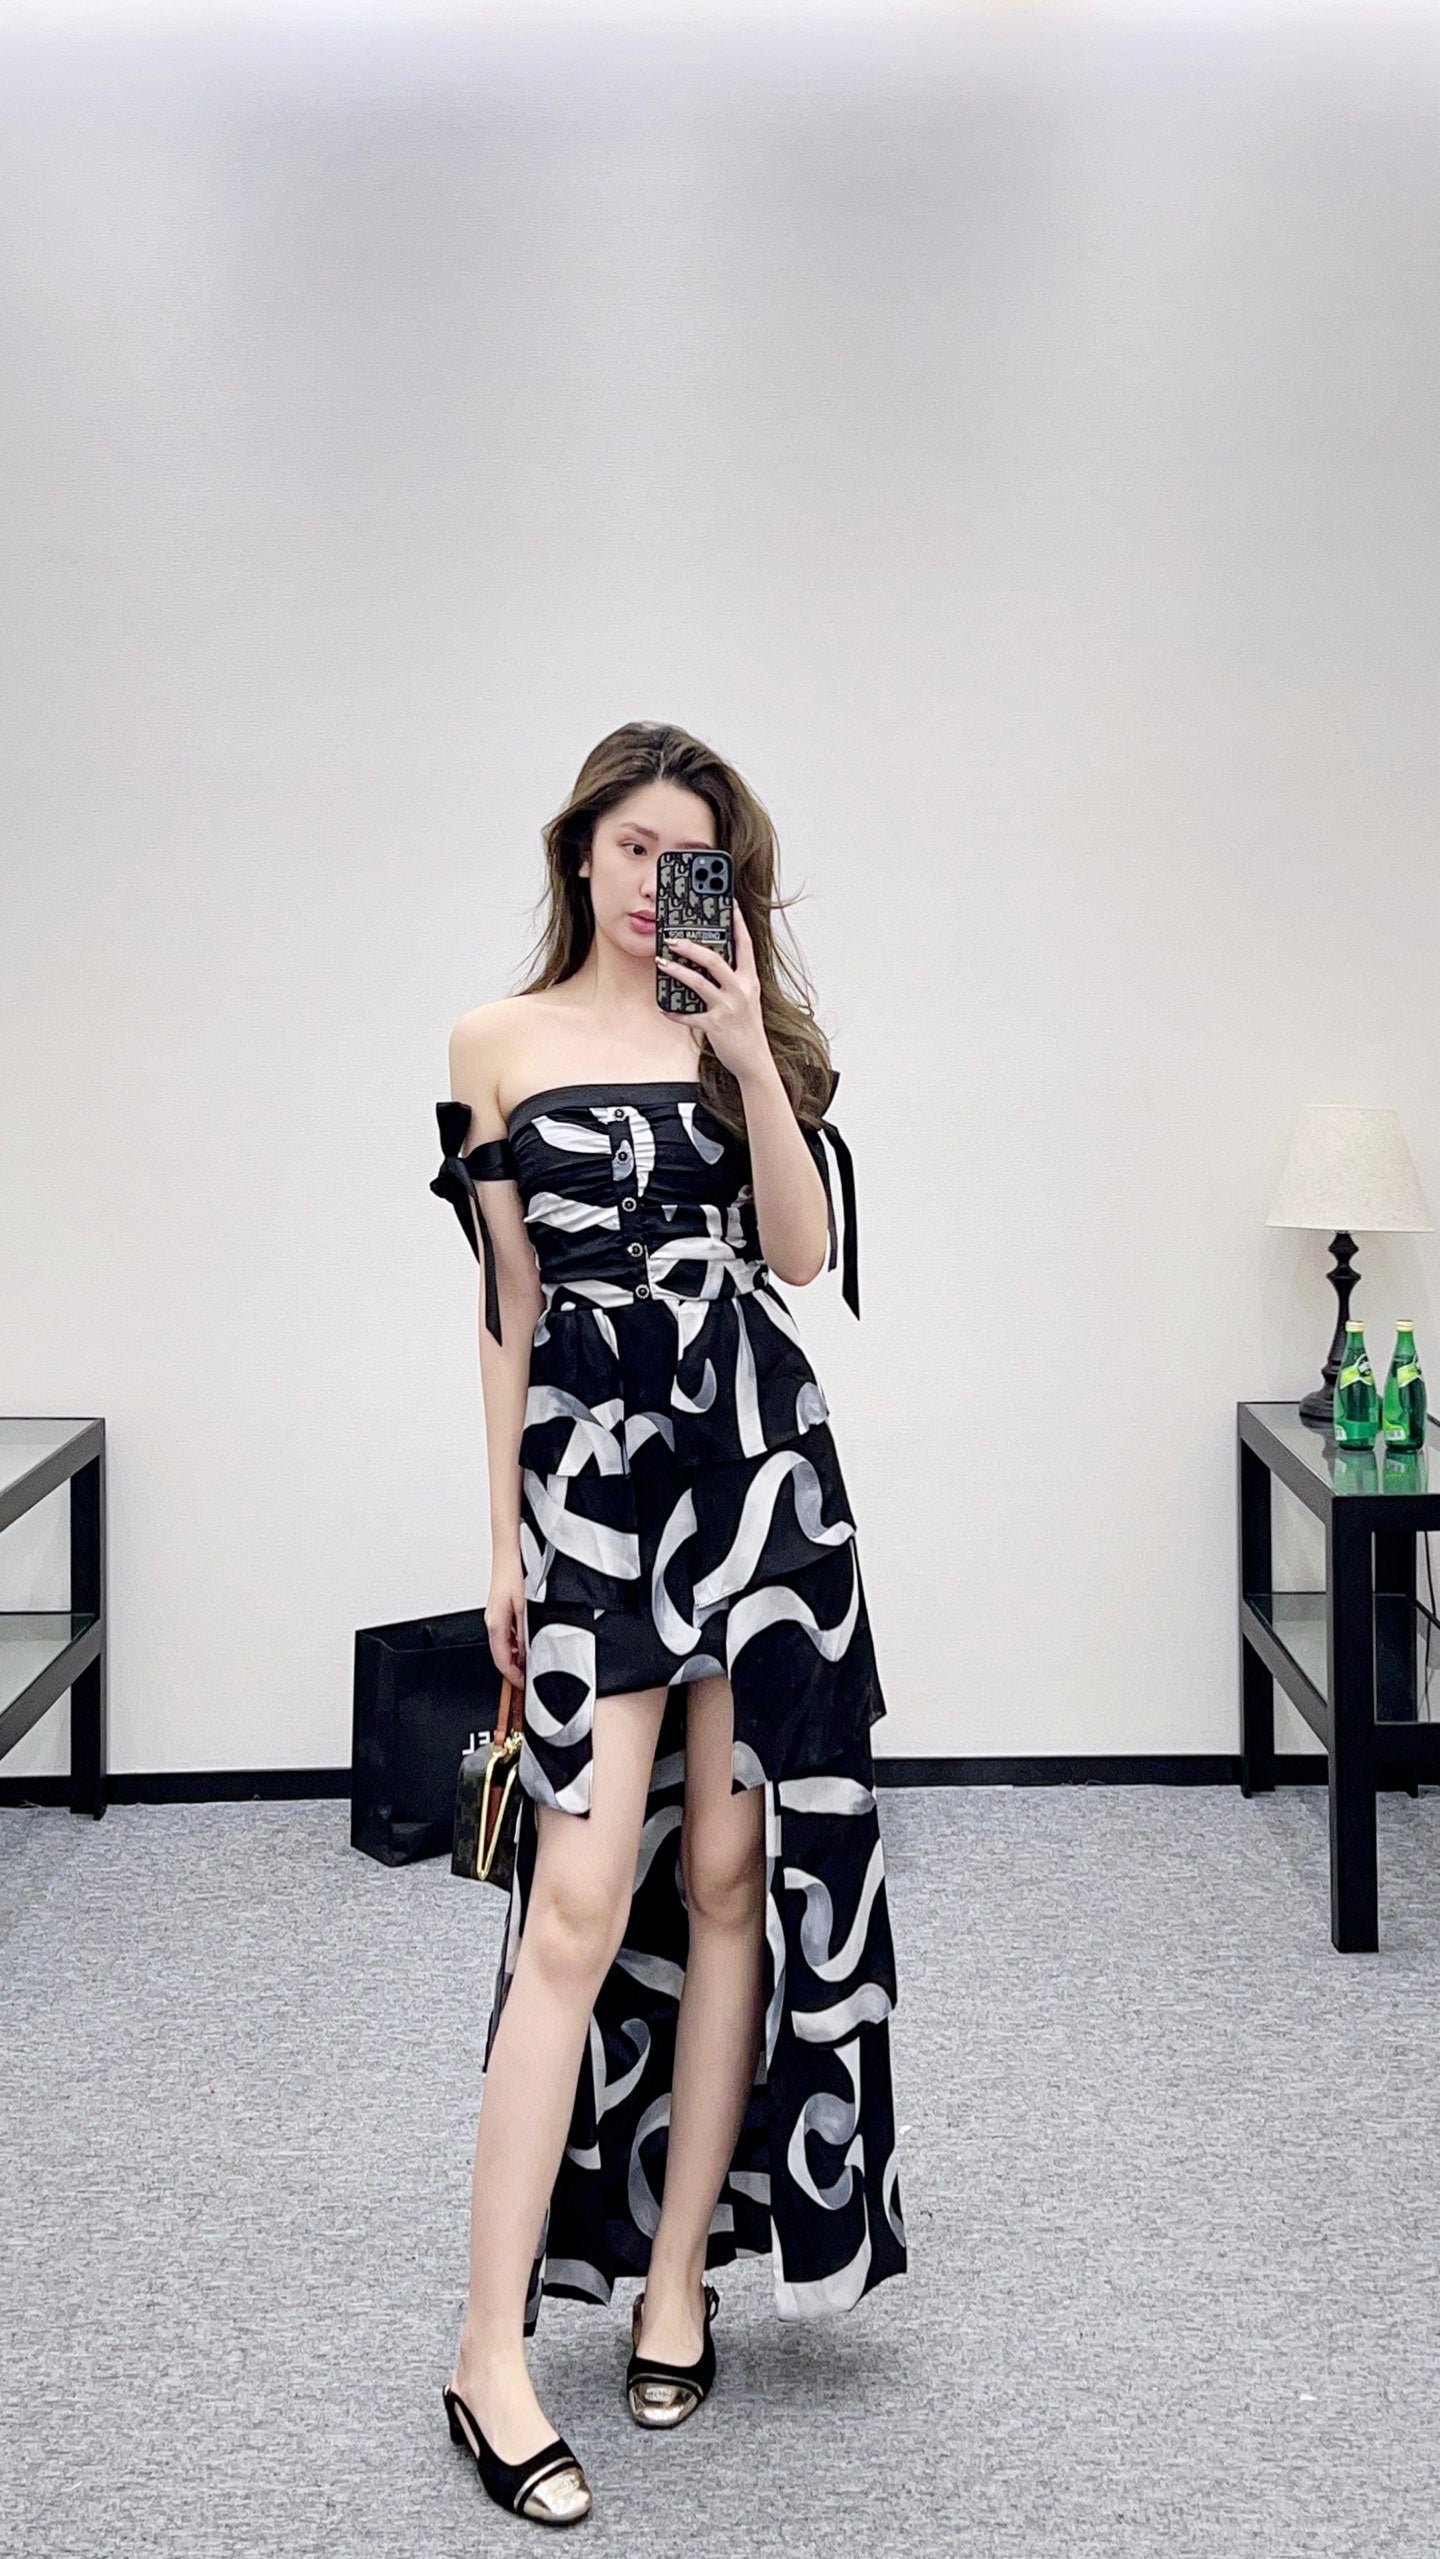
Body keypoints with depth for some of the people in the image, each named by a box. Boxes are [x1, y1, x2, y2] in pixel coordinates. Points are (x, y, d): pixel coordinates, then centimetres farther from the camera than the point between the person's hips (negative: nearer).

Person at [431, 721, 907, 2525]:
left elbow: (803, 1252, 0)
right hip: (592, 1464, -3)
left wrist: (748, 1054, -8)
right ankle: (491, 2356, -5)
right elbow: (507, 1305, 6)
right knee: (583, 1897, -10)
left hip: (758, 1455, 3)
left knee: (732, 1872, 4)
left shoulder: (742, 1028, 11)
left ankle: (677, 2273, 18)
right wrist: (502, 1538, 4)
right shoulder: (498, 1046, 5)